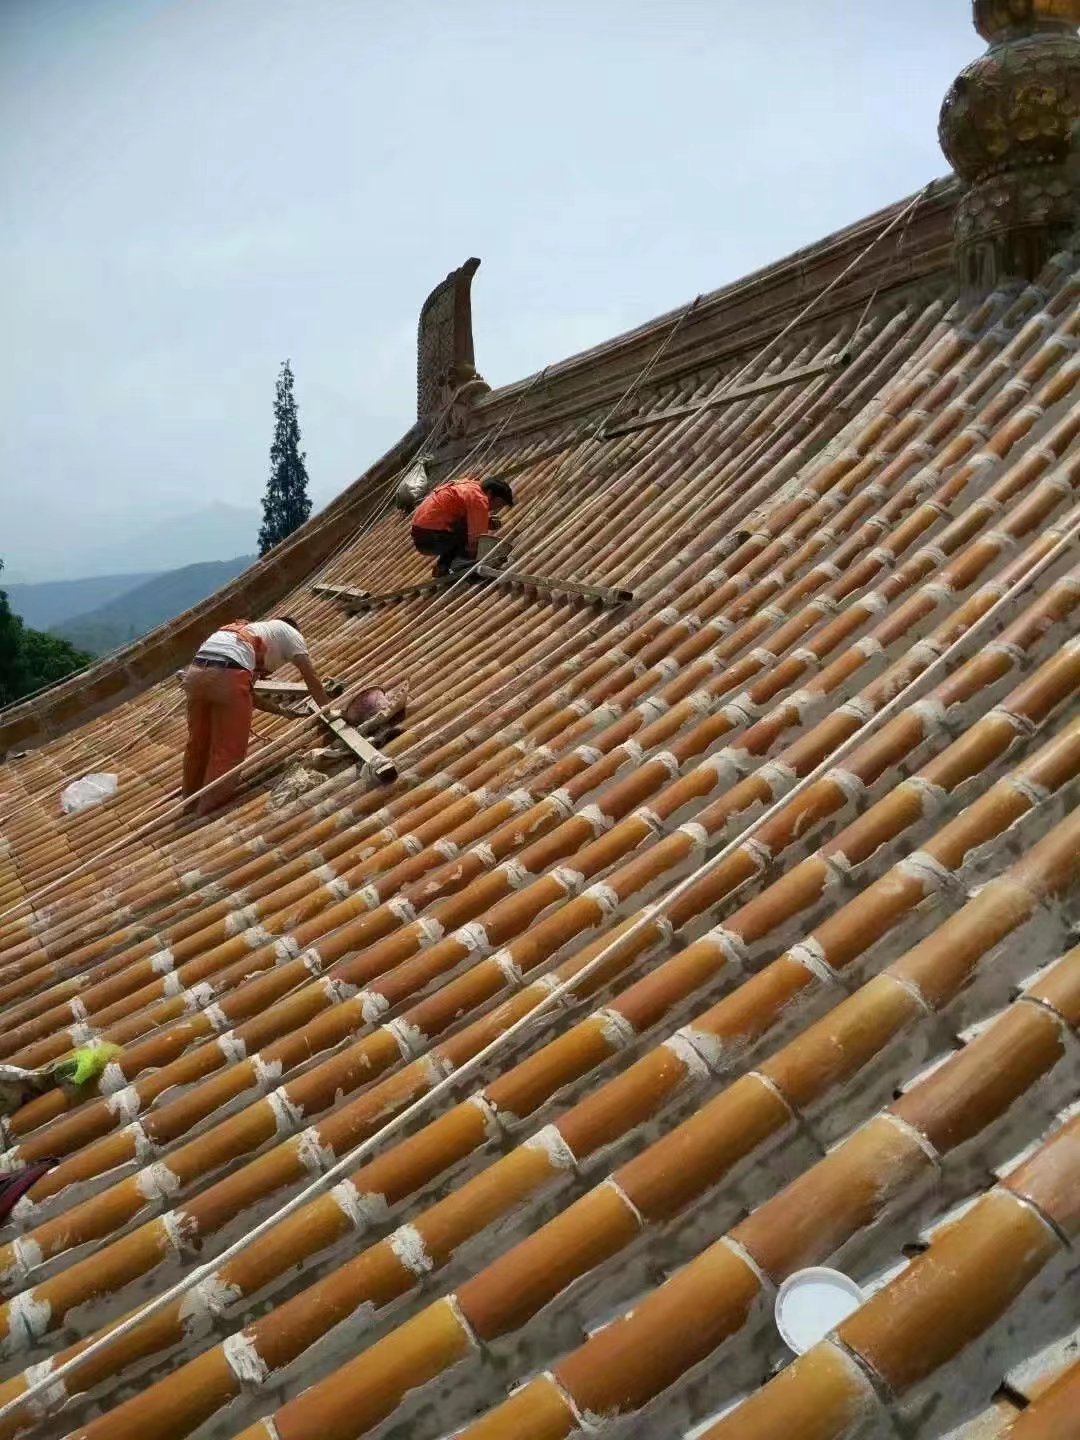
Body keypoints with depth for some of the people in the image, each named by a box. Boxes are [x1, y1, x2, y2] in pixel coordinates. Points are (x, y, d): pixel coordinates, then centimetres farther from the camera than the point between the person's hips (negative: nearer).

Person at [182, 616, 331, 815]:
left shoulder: (251, 630, 40)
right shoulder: (288, 631, 24)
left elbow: (249, 693, 40)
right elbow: (309, 674, 20)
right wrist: (326, 707, 30)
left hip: (195, 671, 7)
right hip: (228, 674, -7)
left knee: (198, 745, 20)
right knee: (228, 751, 3)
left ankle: (191, 803, 33)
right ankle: (208, 812, 5)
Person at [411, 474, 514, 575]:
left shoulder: (468, 486, 15)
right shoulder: (479, 500, -13)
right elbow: (478, 539, -15)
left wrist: (486, 522, 8)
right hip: (431, 536, -9)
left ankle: (443, 566, 12)